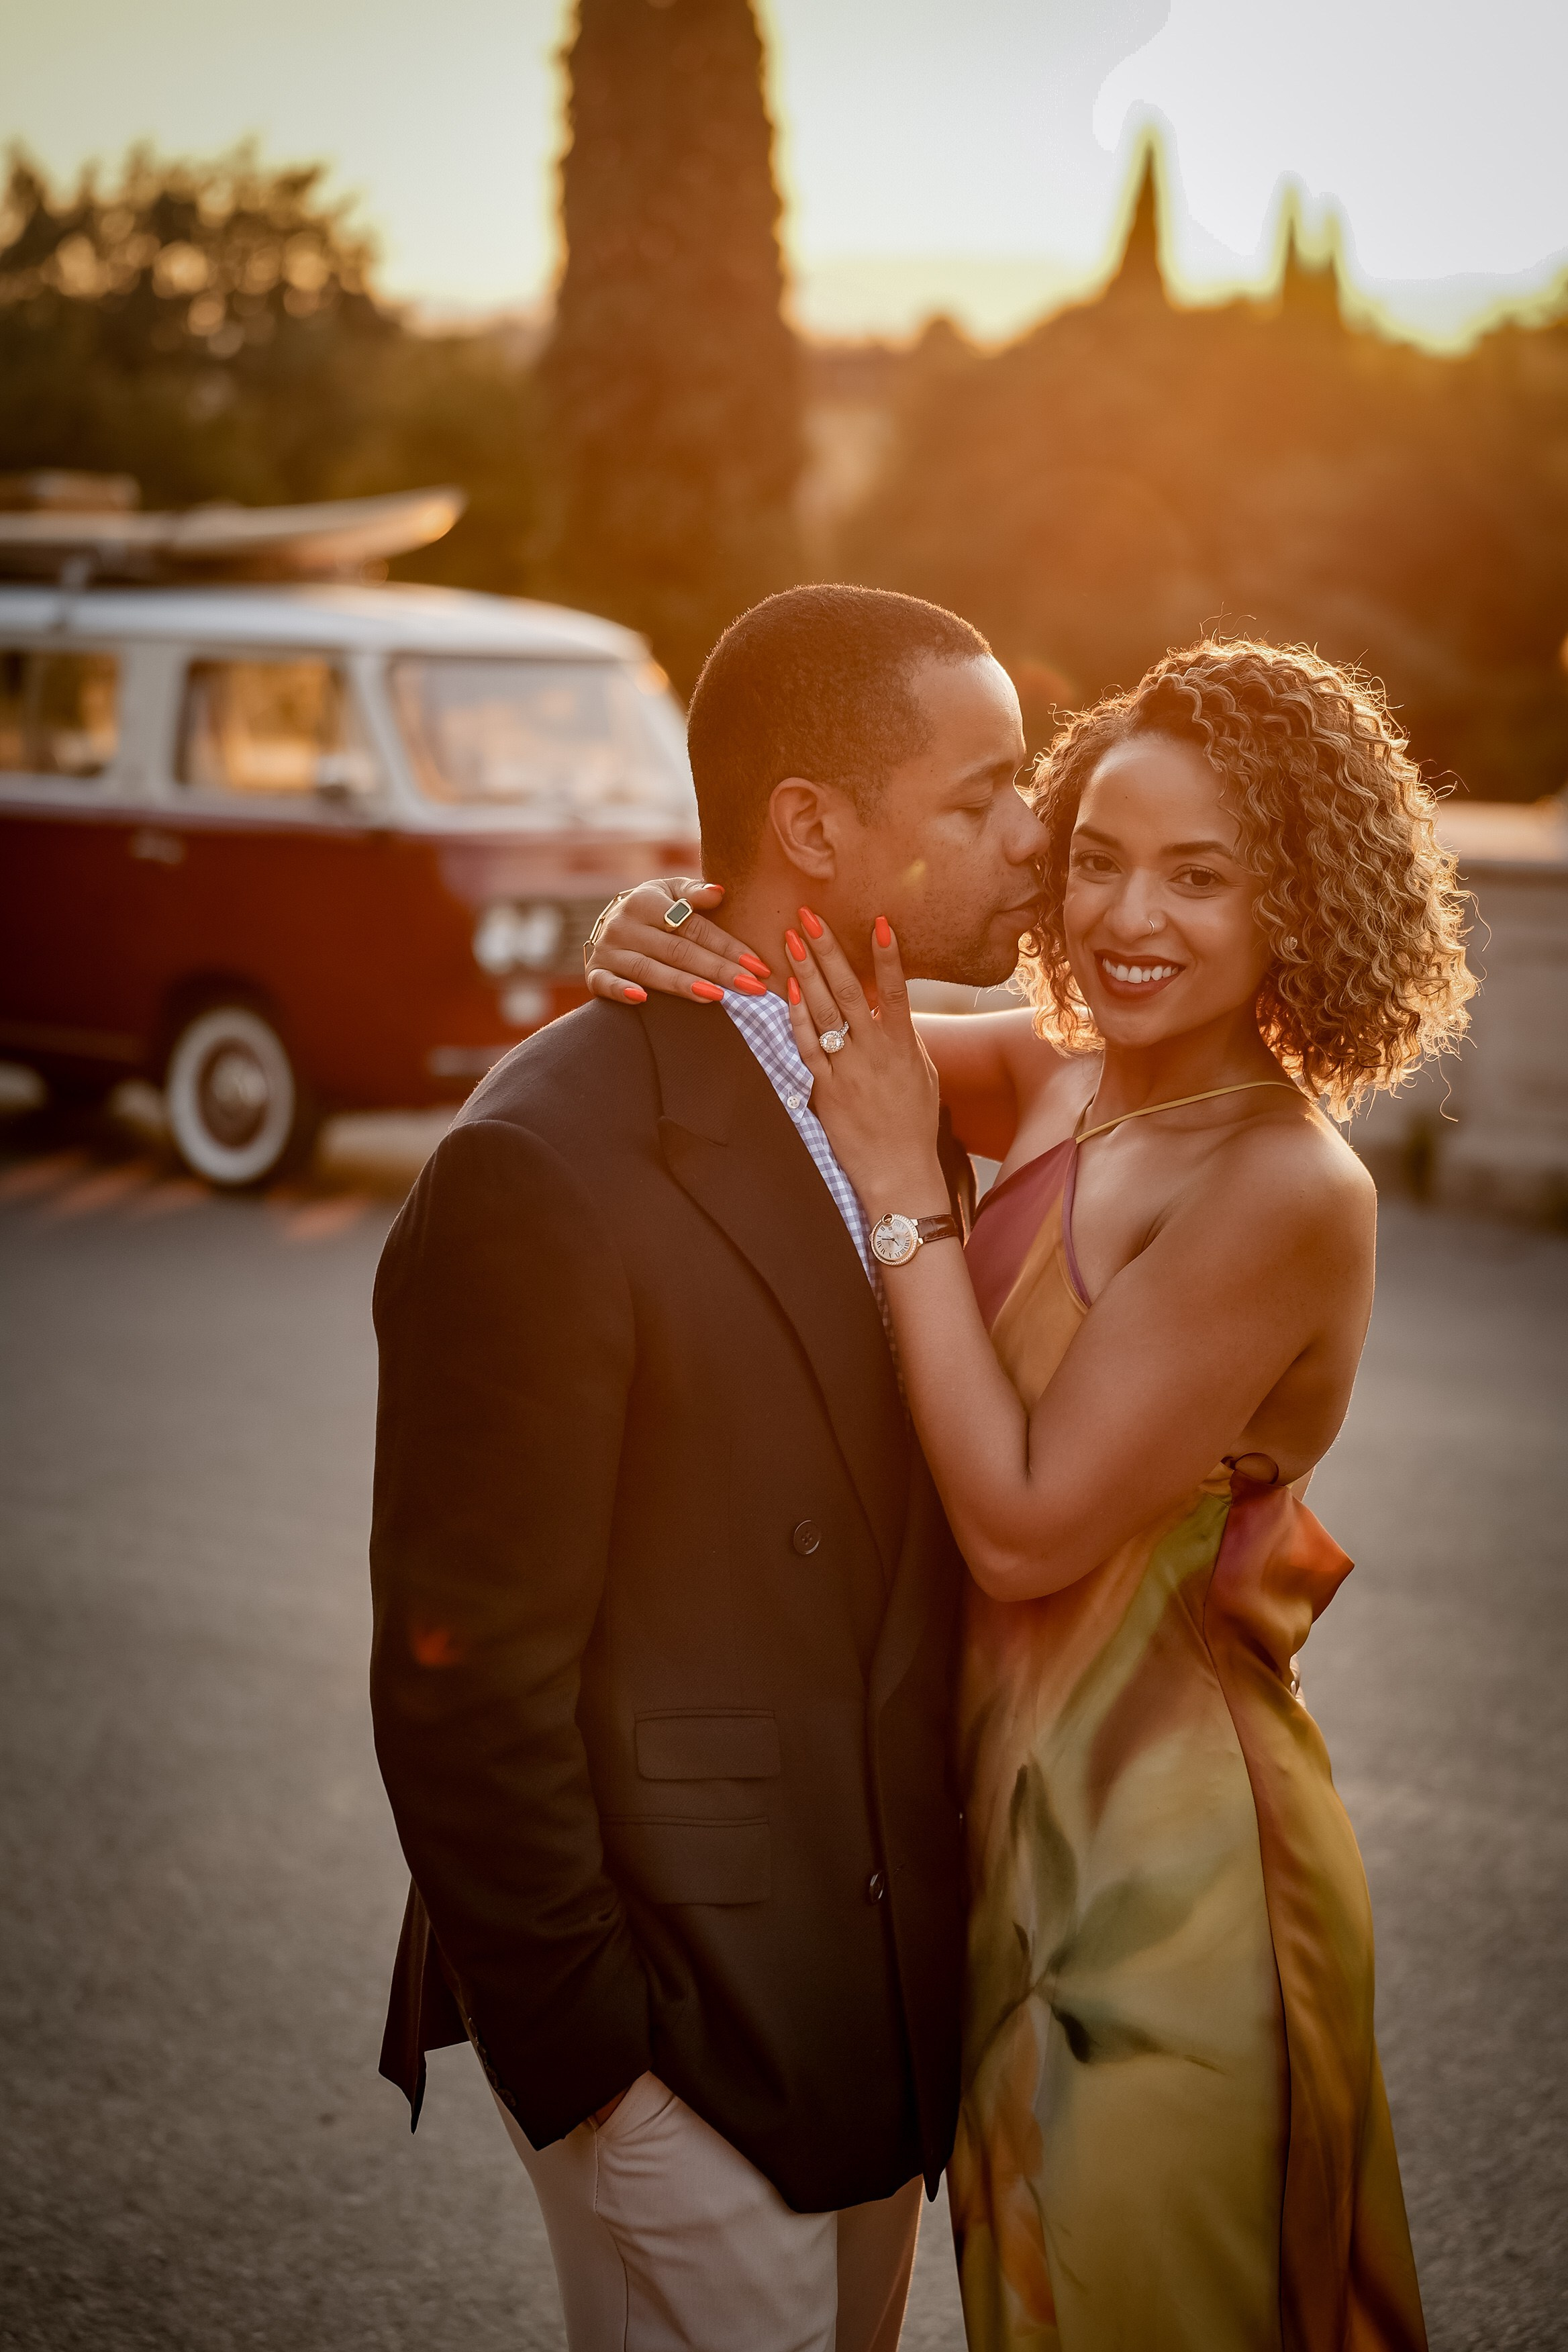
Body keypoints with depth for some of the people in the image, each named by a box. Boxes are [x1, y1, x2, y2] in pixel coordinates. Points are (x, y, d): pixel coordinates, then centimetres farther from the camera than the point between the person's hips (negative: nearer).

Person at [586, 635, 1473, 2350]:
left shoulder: (1283, 1190, -22)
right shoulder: (1056, 1078, 0)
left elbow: (1024, 1527, -23)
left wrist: (900, 1186, -22)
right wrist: (667, 944, -17)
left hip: (1163, 1853, -7)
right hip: (1026, 1808, 8)